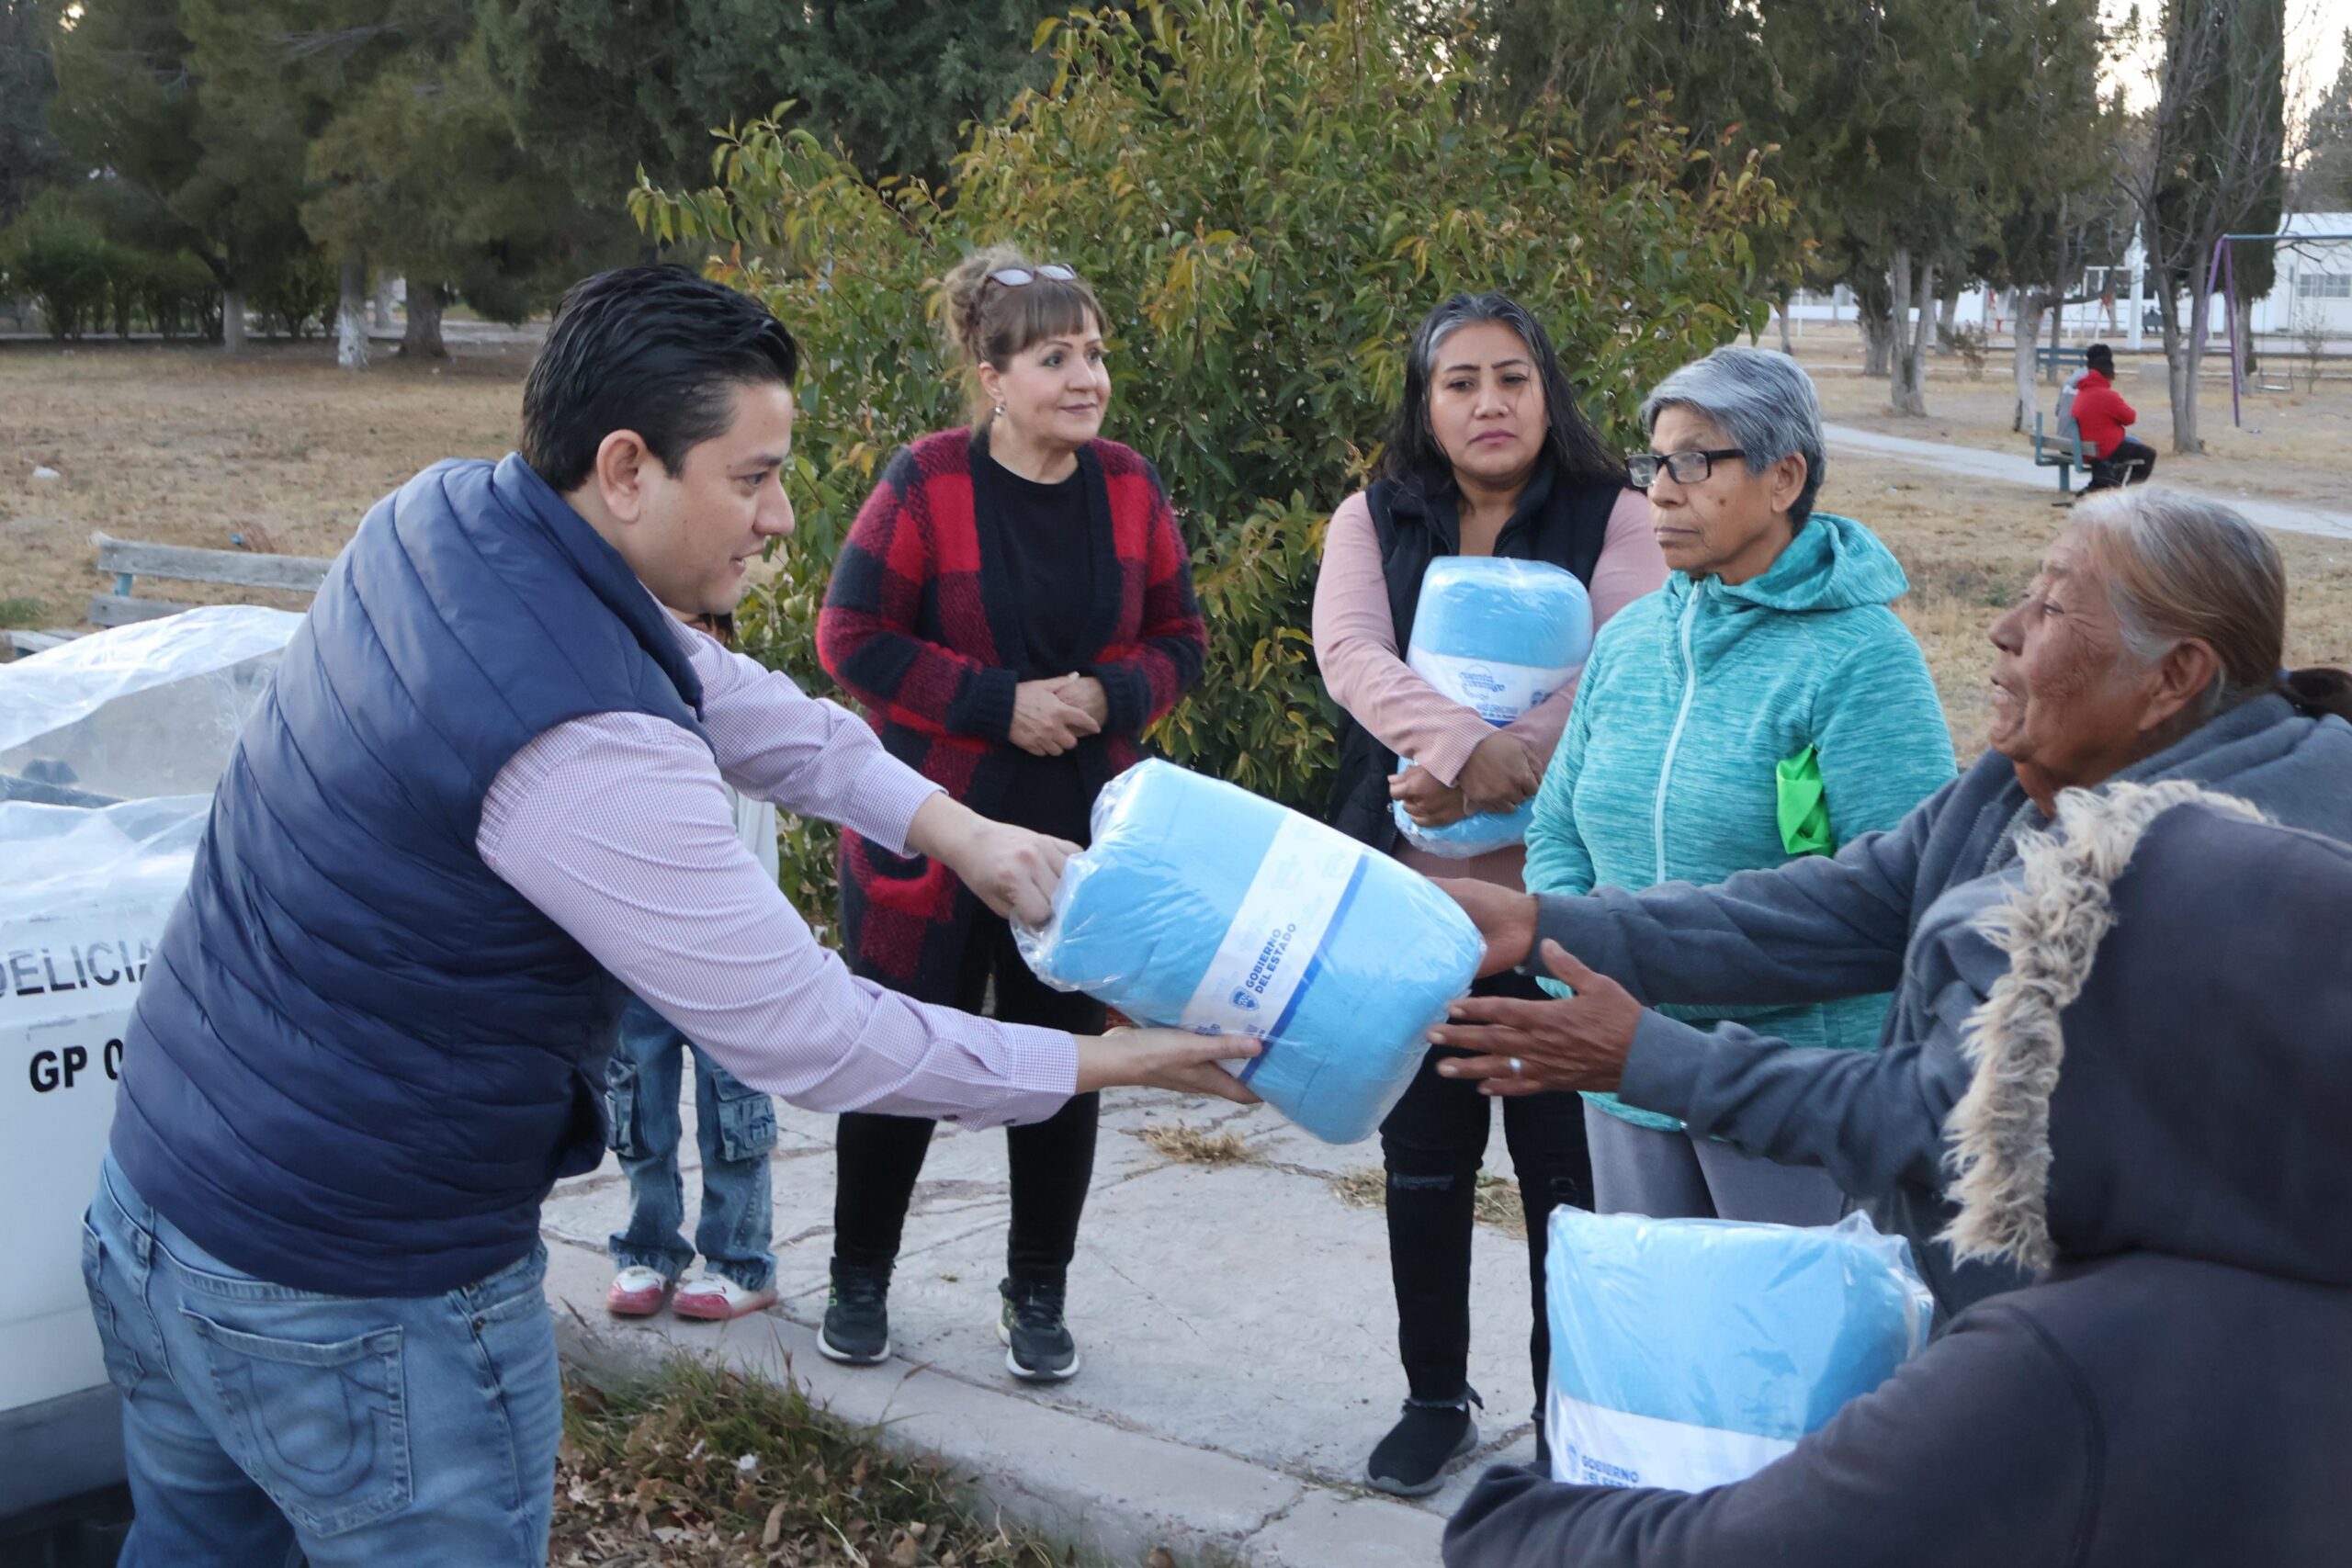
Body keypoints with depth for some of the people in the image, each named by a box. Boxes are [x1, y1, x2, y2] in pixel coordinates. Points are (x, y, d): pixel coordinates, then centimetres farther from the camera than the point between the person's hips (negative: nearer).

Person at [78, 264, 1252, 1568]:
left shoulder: (434, 518, -4)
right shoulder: (588, 750, -29)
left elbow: (718, 693, 7)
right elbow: (811, 1042, -22)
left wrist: (949, 825, 0)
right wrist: (1099, 1063, -11)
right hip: (356, 1306, -9)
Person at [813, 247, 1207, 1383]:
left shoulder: (1129, 489, 1)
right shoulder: (927, 483, -11)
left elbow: (1179, 641, 8)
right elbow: (851, 638, -11)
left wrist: (1108, 695, -14)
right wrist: (1002, 702, -19)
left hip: (1080, 834, 3)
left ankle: (1037, 1295, 29)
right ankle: (858, 1280, 29)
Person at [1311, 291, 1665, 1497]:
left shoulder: (1608, 519, -1)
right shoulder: (1373, 522, 5)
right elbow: (1348, 653, -12)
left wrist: (1484, 770, -24)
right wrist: (1465, 747, -29)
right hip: (1410, 891, 2)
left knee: (1565, 1164, 5)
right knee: (1424, 1160, 13)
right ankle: (1435, 1397, 29)